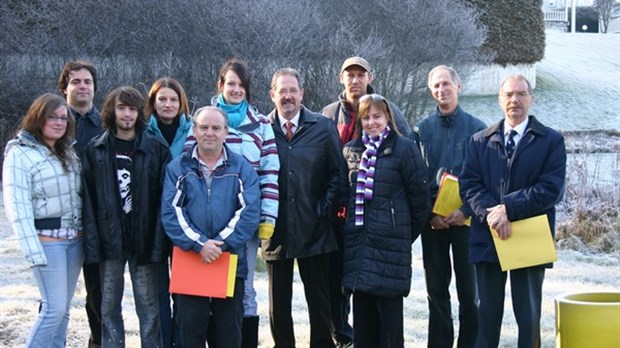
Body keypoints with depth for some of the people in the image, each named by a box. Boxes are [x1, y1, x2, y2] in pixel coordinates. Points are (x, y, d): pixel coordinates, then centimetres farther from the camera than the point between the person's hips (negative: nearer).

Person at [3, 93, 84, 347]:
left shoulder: (68, 152, 13)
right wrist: (33, 251, -21)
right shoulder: (20, 154, -9)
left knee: (62, 308, 9)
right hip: (47, 240, -6)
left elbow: (80, 195, 12)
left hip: (75, 239, 7)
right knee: (55, 308, -8)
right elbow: (17, 207, -15)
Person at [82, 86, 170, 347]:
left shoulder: (156, 149, 1)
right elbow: (88, 199, 1)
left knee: (148, 306, 4)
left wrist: (159, 242, -11)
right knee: (109, 306, 9)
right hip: (110, 240, 1)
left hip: (144, 240, -1)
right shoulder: (95, 149, 5)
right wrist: (93, 242, -7)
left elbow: (164, 198, -3)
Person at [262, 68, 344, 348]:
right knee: (278, 301, 9)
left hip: (314, 230, 0)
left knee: (319, 299, 8)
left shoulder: (323, 128, 2)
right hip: (276, 230, 0)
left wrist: (327, 210, -5)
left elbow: (337, 173, 3)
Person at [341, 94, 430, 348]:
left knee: (389, 305, -2)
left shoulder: (403, 148, -4)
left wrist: (408, 232, 4)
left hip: (390, 240, -5)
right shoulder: (351, 150, 11)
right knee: (362, 305, 8)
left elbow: (419, 195, -2)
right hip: (357, 239, 5)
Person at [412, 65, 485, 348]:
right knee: (436, 288, 8)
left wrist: (466, 210, -12)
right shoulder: (421, 130, 5)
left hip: (466, 218, -2)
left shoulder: (476, 128, 1)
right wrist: (428, 214, -6)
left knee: (469, 287, 1)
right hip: (432, 221, 2)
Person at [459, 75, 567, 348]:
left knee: (529, 315, 5)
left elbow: (551, 189, -9)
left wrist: (508, 208, -16)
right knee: (487, 313, 9)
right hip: (487, 239, 3)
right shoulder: (480, 141, 11)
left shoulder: (551, 141, 1)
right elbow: (468, 184, 2)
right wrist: (489, 213, -16)